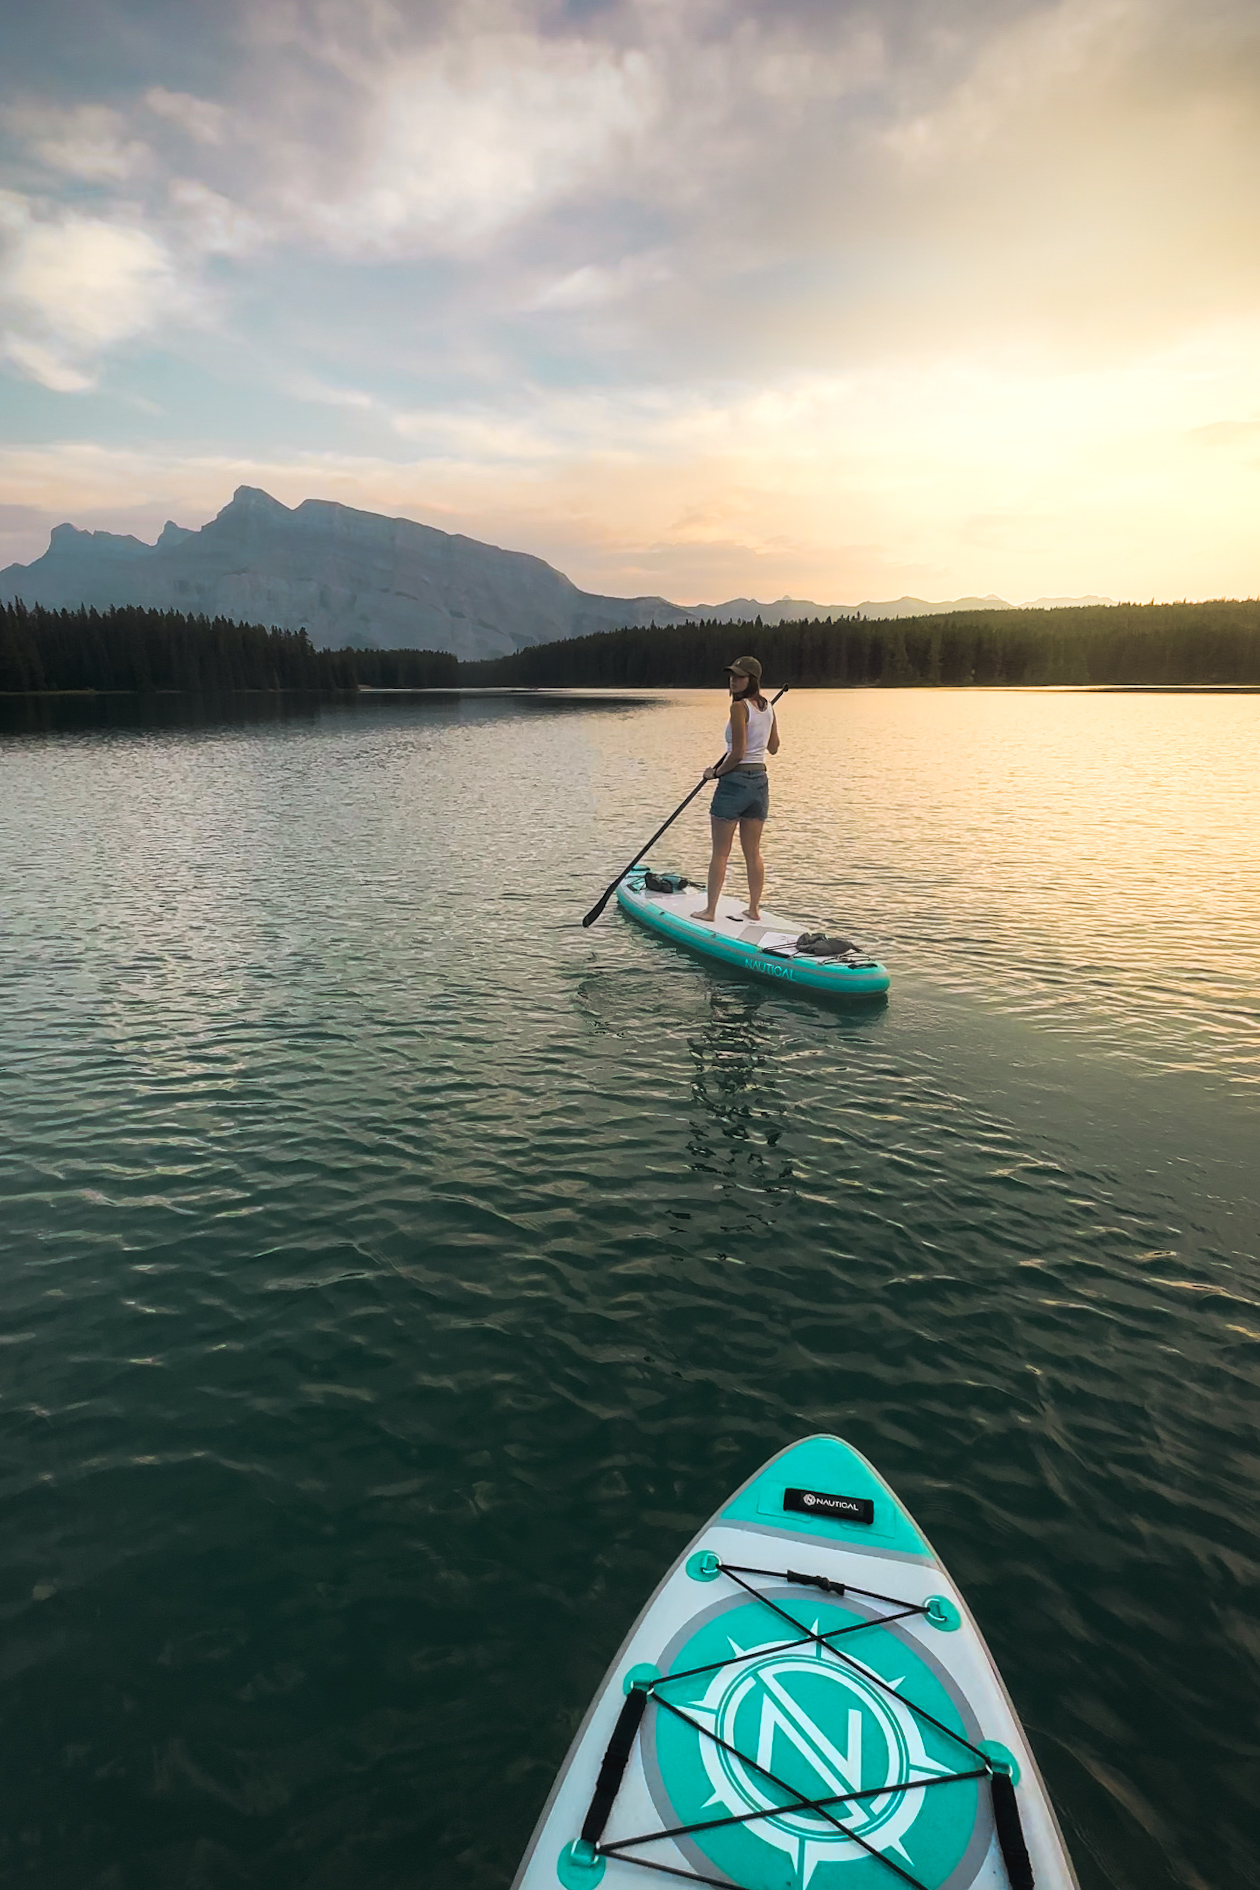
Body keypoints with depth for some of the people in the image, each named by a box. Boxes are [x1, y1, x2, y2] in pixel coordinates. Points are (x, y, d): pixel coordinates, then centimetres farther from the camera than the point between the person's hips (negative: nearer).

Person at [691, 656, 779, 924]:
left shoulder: (739, 707, -15)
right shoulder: (767, 708, 9)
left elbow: (738, 753, -19)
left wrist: (716, 772, -6)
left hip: (735, 781, -7)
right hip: (760, 781, 8)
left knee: (720, 852, 1)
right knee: (753, 852, 13)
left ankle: (710, 911, 6)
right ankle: (754, 908, 19)